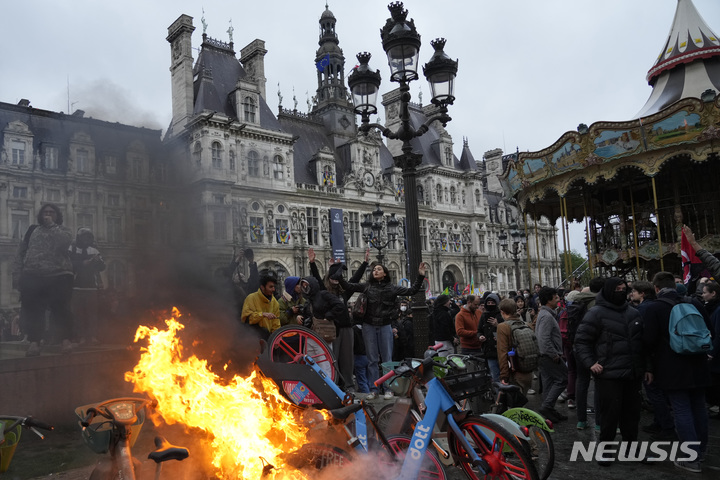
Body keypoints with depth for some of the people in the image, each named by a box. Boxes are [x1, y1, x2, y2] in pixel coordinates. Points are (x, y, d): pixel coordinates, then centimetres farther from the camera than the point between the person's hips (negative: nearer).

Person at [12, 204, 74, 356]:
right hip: (32, 276, 3)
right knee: (32, 309, -2)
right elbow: (20, 253, 13)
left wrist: (51, 225, -5)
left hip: (59, 276, -2)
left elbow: (63, 242, -14)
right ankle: (34, 342, 2)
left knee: (61, 308, -3)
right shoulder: (32, 230, 17)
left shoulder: (63, 230, 11)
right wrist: (17, 275, 2)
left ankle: (66, 340, 2)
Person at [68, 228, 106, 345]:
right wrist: (83, 263, -16)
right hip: (77, 286, -1)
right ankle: (82, 336, 7)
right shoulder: (72, 249, 5)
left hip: (91, 286, 1)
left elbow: (102, 267, 12)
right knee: (79, 312, 0)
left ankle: (93, 336, -4)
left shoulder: (93, 250, 14)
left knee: (92, 311, -4)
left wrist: (98, 260, -8)